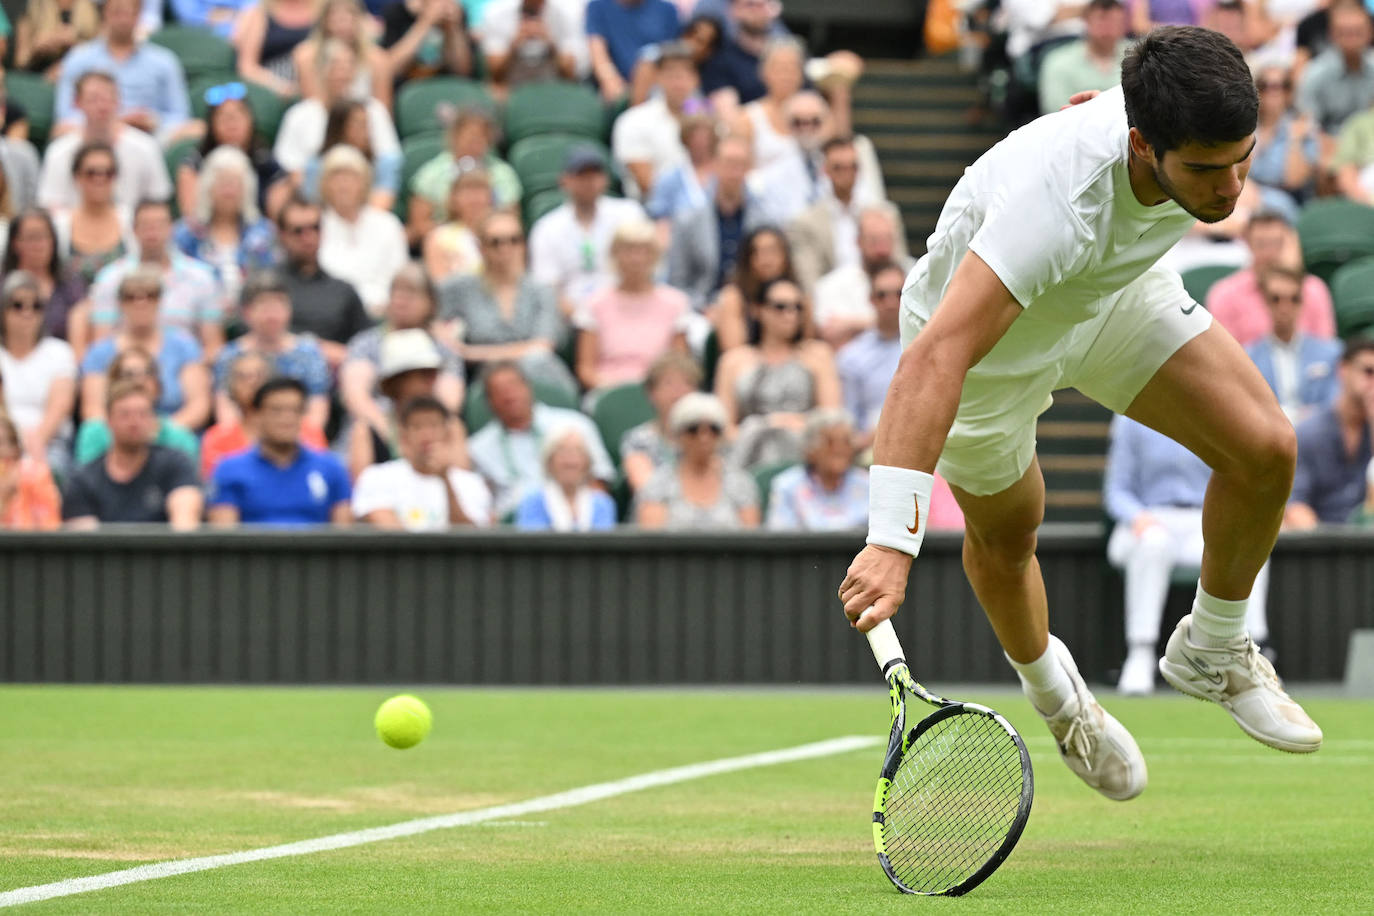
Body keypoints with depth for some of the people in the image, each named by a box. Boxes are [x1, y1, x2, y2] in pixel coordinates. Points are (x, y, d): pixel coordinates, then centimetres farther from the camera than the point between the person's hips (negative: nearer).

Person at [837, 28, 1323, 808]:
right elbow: (935, 358, -56)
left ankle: (1213, 652, 18)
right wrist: (892, 542, -63)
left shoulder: (1215, 138, -28)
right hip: (987, 332, -5)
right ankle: (1049, 686, 51)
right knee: (1005, 535, 17)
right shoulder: (1055, 202, -49)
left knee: (1266, 450, -9)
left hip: (1116, 292, 5)